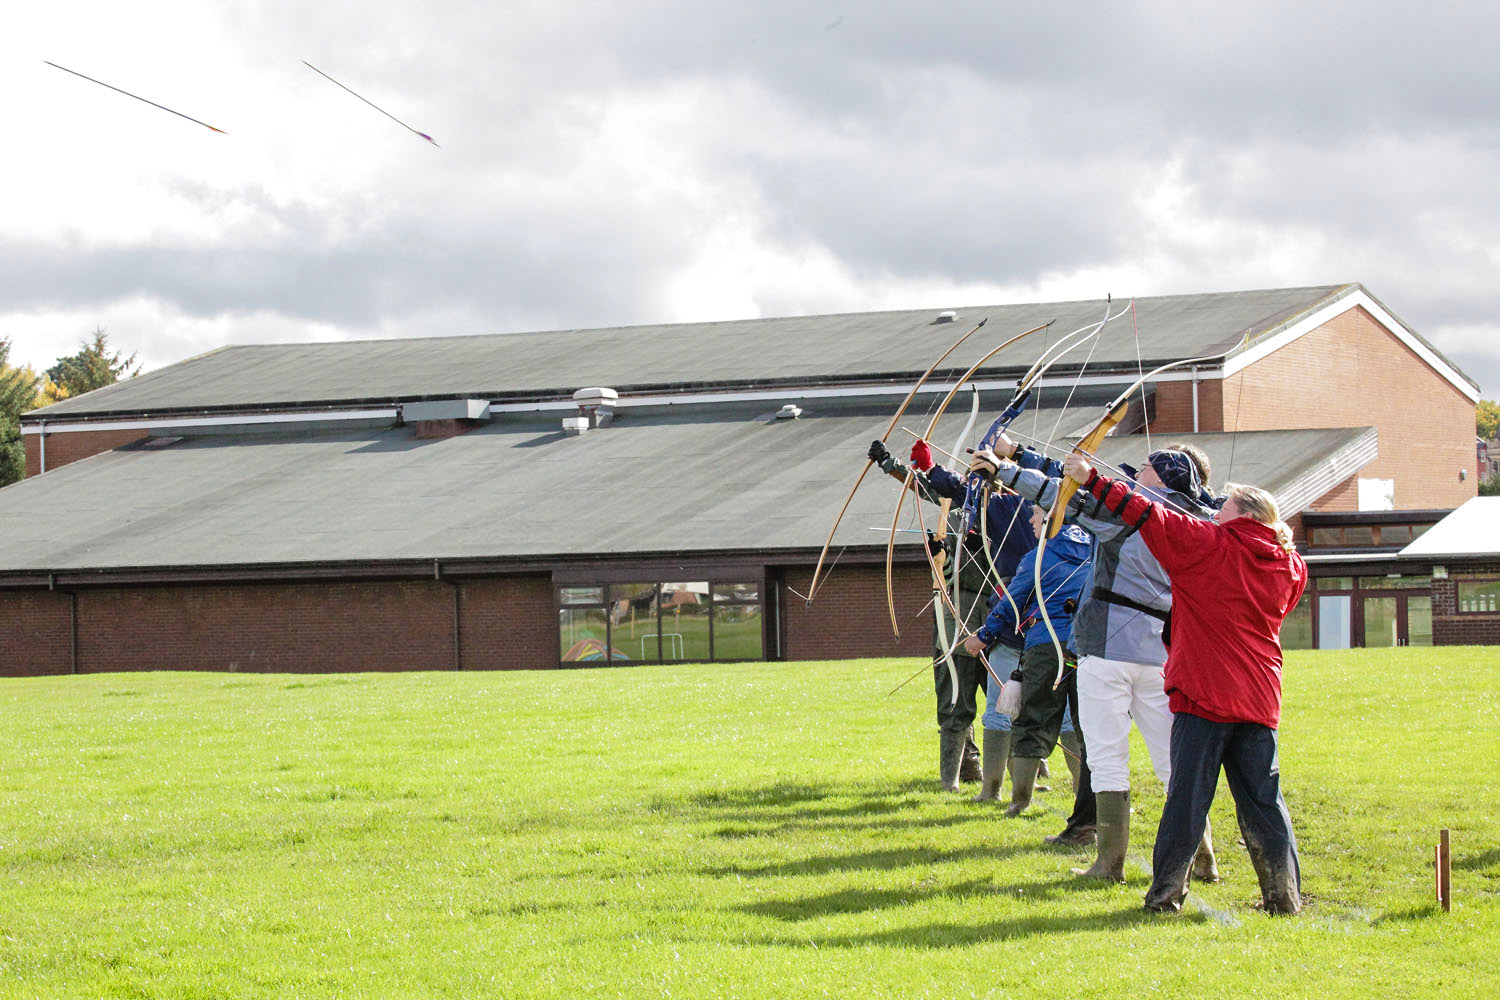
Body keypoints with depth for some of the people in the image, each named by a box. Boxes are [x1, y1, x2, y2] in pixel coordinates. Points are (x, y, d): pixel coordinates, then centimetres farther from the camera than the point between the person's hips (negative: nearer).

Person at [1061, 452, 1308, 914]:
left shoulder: (1206, 543, -7)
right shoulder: (1288, 566, 6)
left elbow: (1146, 514, -7)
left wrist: (1092, 480, -1)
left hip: (1204, 693, -4)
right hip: (1260, 701, 4)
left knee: (1187, 795, 0)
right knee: (1263, 798, 7)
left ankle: (1166, 892, 3)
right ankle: (1285, 896, 5)